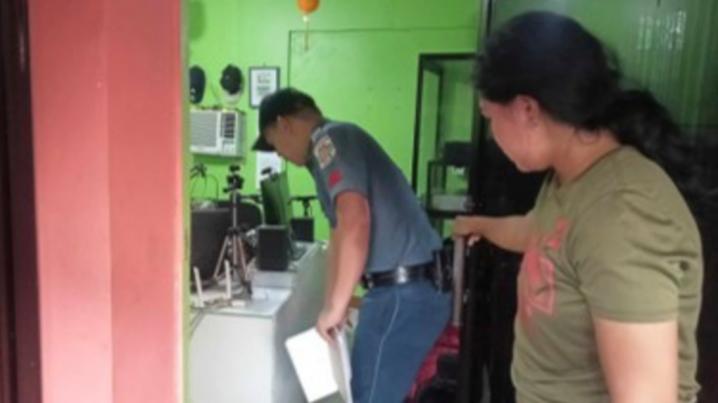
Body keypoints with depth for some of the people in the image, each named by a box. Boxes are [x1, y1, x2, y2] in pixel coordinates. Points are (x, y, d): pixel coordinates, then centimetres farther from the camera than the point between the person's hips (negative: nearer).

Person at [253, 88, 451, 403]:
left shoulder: (330, 140, -12)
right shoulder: (330, 149, 20)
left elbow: (355, 221, -26)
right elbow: (342, 232, 24)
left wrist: (335, 307, -18)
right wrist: (331, 306, 25)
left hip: (402, 294, -10)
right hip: (409, 288, 10)